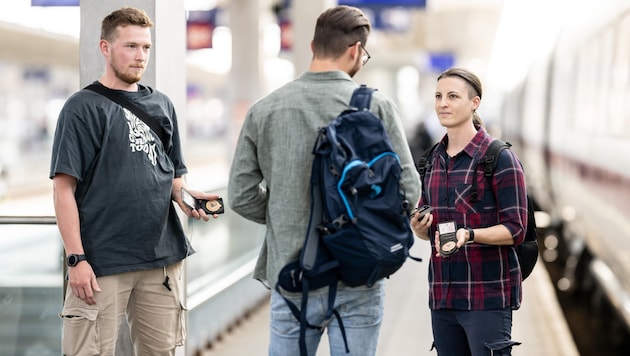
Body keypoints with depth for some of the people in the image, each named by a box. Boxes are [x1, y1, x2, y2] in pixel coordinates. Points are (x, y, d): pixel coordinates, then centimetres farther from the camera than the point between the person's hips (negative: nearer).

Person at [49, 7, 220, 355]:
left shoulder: (161, 105, 12)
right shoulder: (83, 108, -4)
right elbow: (64, 188, -8)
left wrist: (185, 195, -3)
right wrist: (76, 259, -14)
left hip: (162, 259, 5)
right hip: (102, 263, -5)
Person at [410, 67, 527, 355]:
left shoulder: (500, 158, -6)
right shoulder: (434, 159, 13)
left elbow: (516, 230, -9)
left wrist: (469, 235, -24)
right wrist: (418, 227, -3)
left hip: (488, 296, -6)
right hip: (442, 296, 6)